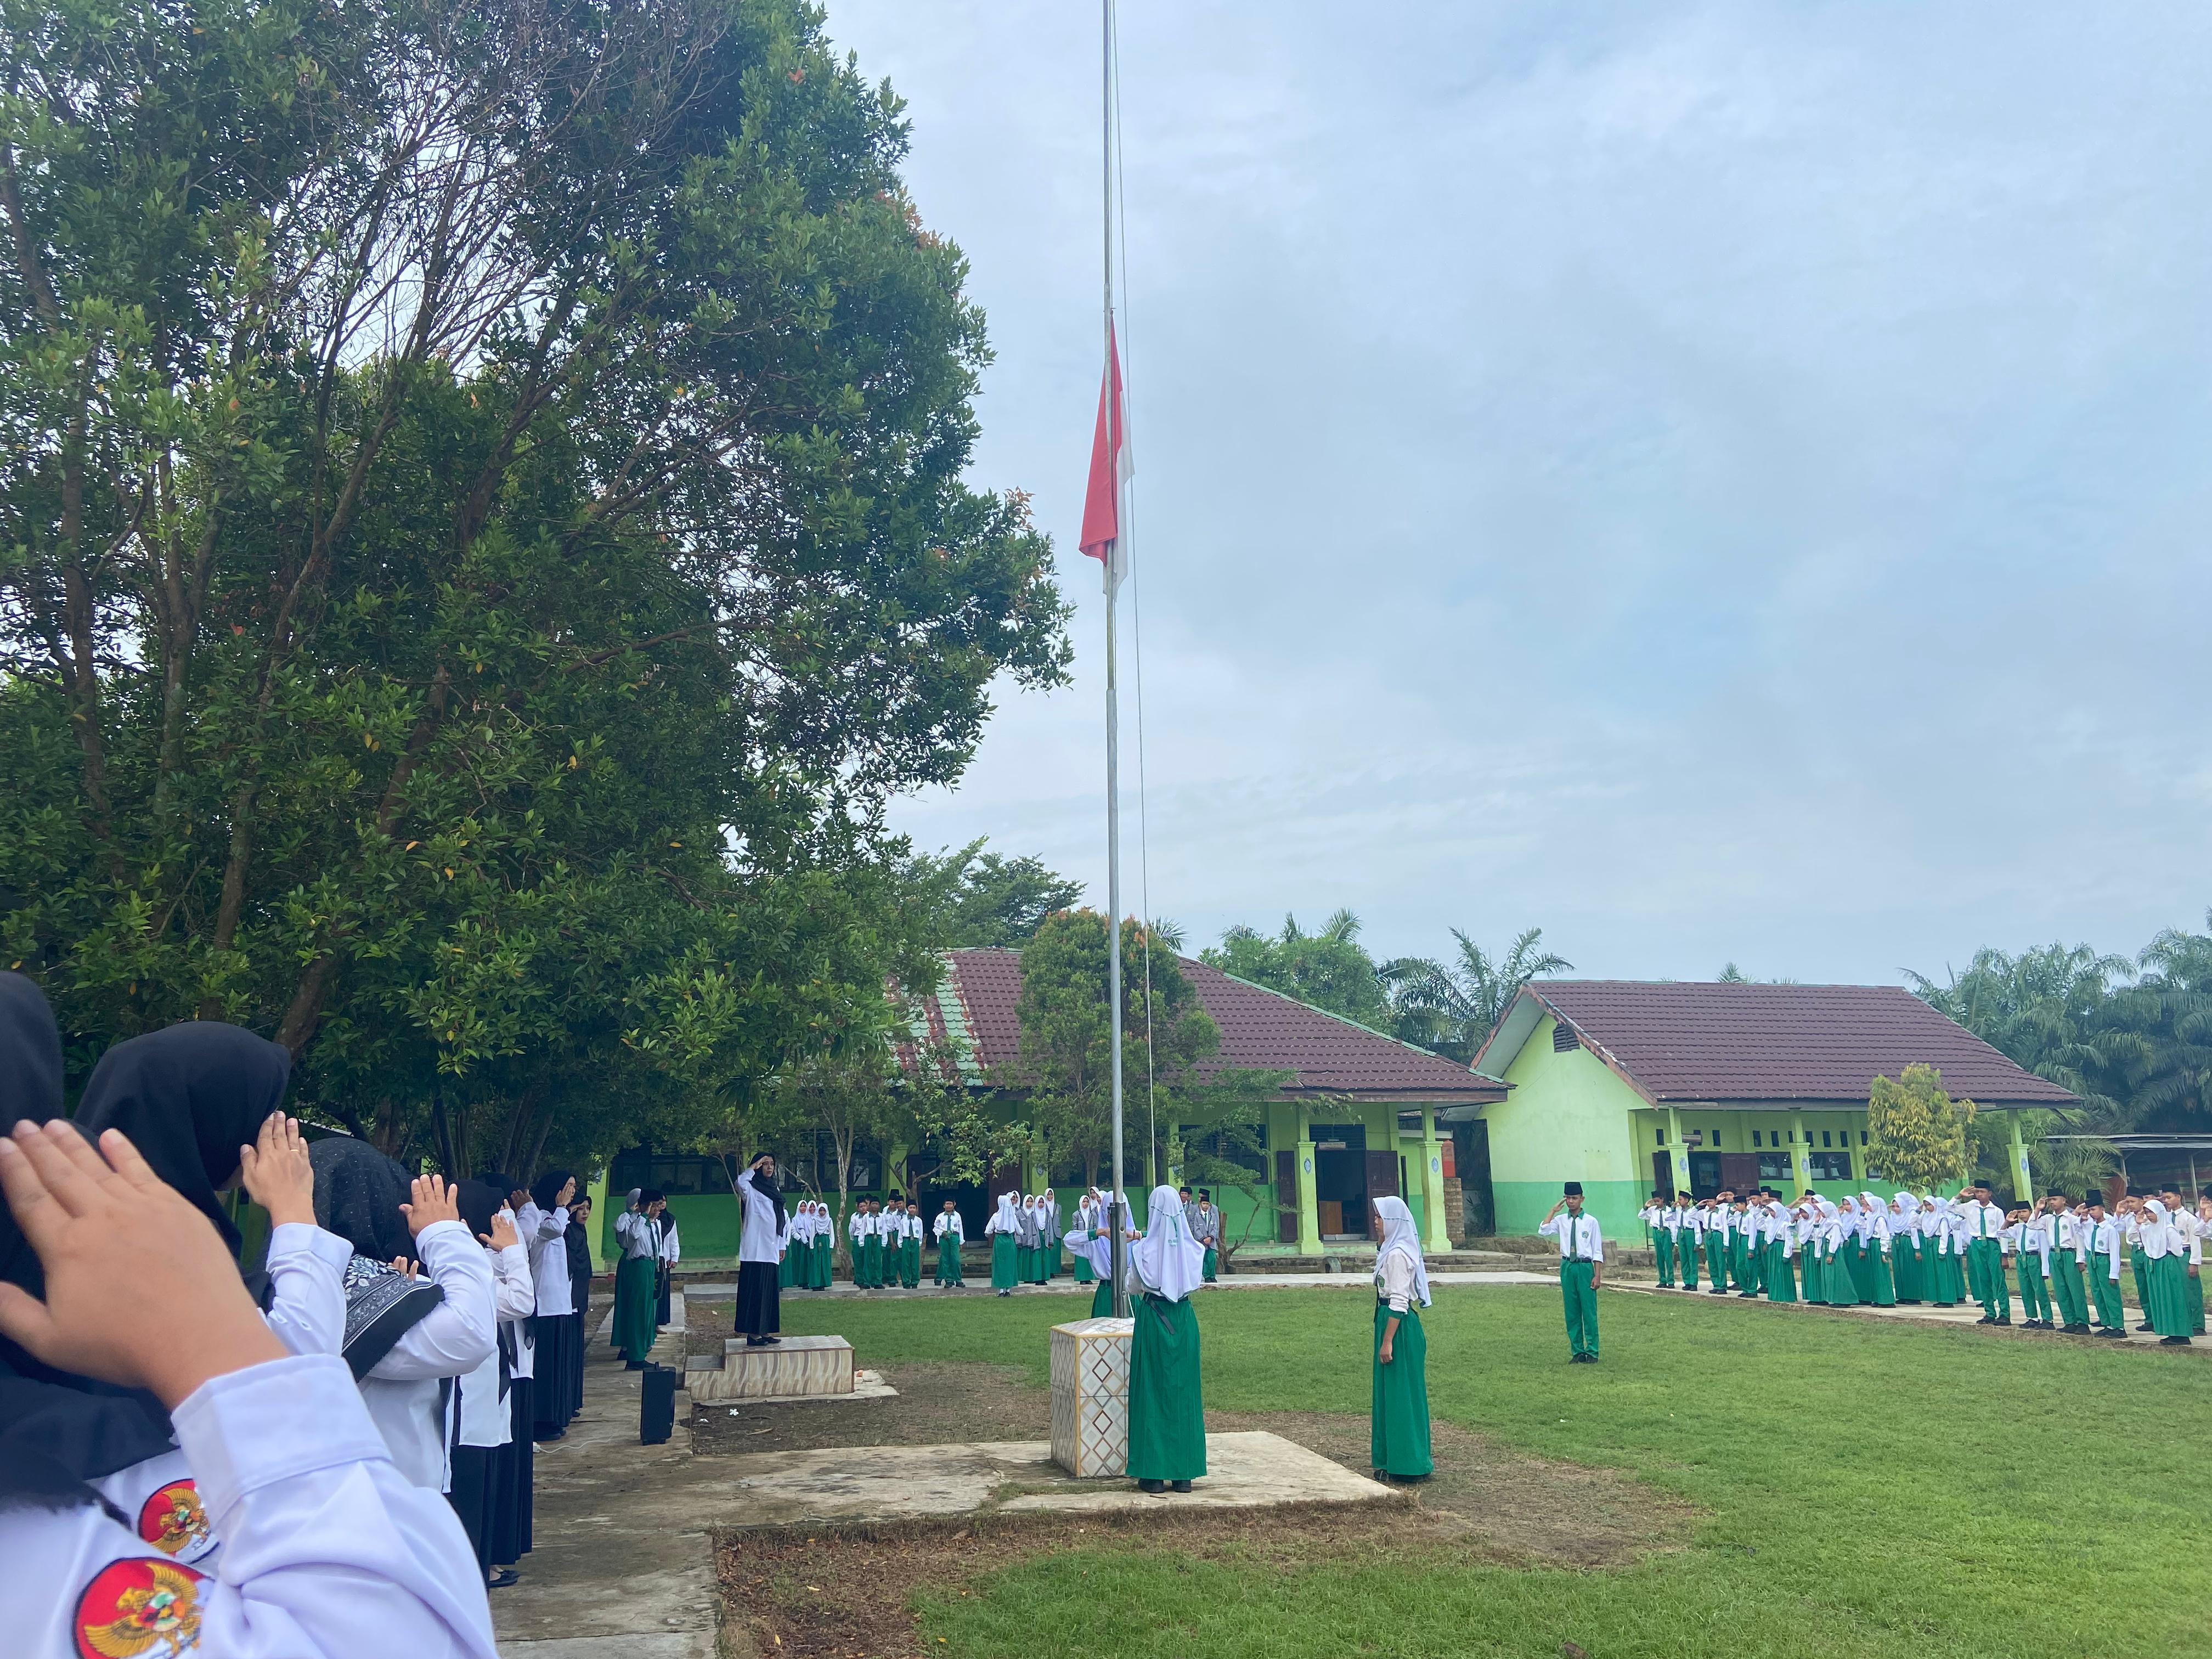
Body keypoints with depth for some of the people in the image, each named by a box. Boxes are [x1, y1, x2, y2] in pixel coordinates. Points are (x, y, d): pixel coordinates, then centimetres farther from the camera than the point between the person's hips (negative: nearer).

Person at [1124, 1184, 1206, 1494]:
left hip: (1153, 1320, -3)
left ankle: (1154, 1474, 6)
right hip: (1184, 1319, 3)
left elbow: (1133, 1287, 3)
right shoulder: (1192, 1249, -4)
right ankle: (1184, 1472, 14)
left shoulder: (1144, 1249, -11)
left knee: (1153, 1391, 4)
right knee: (1184, 1392, 9)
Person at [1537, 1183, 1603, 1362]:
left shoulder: (1591, 1221, -3)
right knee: (1572, 1312, 9)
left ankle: (1592, 1352, 11)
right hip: (1567, 1267, 3)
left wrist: (1598, 1276, -6)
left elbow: (1598, 1251, -1)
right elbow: (1542, 1233, -12)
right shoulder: (1560, 1220, 4)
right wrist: (1553, 1210, -8)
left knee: (1589, 1311, 1)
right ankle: (1577, 1352, 19)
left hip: (1585, 1267, -3)